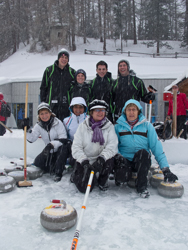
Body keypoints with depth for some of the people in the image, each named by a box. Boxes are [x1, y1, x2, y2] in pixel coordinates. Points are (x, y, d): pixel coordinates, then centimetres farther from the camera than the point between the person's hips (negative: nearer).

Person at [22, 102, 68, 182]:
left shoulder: (57, 123, -16)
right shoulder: (38, 126, -2)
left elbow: (63, 139, -23)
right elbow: (31, 139, -11)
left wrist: (52, 144, -37)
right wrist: (27, 129, -27)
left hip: (59, 150, -5)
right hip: (49, 151, 5)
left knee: (62, 148, -36)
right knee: (38, 163, -6)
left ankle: (58, 173, -22)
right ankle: (54, 167, 16)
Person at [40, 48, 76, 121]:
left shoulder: (72, 72, 10)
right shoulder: (49, 70, 6)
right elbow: (43, 87, 8)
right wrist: (43, 102, 2)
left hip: (66, 105, 1)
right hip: (52, 104, -1)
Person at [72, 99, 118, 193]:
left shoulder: (109, 126, -1)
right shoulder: (83, 126, -2)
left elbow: (112, 145, -15)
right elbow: (76, 147, -8)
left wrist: (101, 158, -32)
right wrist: (84, 161, -24)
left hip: (101, 161, 1)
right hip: (84, 161, -1)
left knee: (110, 159, -33)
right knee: (84, 188, -17)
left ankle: (102, 180, 1)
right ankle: (77, 176, 21)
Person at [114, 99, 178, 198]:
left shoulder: (147, 126, 0)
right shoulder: (118, 126, 2)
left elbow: (157, 147, -5)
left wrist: (166, 169, -12)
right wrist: (117, 156, -20)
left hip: (142, 161, 1)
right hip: (124, 160, 0)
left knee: (142, 152, -33)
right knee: (121, 177, -31)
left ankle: (142, 186, -15)